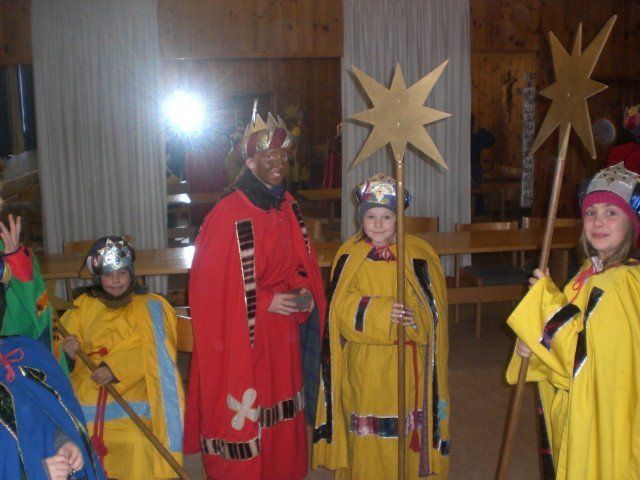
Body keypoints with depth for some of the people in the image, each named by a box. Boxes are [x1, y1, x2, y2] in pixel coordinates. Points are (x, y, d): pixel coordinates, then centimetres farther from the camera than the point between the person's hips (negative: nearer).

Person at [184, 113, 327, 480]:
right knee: (243, 424, 6)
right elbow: (212, 287, -17)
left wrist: (306, 294, -2)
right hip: (241, 338, -7)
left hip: (281, 337, 7)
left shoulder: (288, 206, 4)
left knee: (282, 420, 17)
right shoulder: (228, 216, -18)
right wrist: (268, 302, -18)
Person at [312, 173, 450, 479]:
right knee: (366, 432, 9)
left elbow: (433, 309, -2)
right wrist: (379, 311, -21)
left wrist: (413, 318, -20)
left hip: (406, 363, 0)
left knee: (406, 431, 9)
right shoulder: (349, 256, -1)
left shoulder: (418, 254, -3)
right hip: (363, 363, 0)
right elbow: (340, 307, -7)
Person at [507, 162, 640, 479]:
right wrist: (530, 346, -7)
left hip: (601, 416, -8)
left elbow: (585, 352, -24)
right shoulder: (593, 272, 5)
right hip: (577, 406, 8)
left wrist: (545, 295, -19)